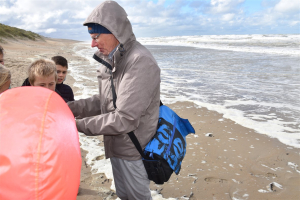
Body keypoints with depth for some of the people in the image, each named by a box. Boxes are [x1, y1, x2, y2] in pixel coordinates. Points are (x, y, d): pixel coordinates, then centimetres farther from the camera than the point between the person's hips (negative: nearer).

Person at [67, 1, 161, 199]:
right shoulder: (112, 60, 5)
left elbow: (125, 119, -28)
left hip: (133, 152, -8)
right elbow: (103, 101, 10)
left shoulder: (140, 62, -25)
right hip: (117, 147, 8)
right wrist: (70, 107, -4)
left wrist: (79, 124, -21)